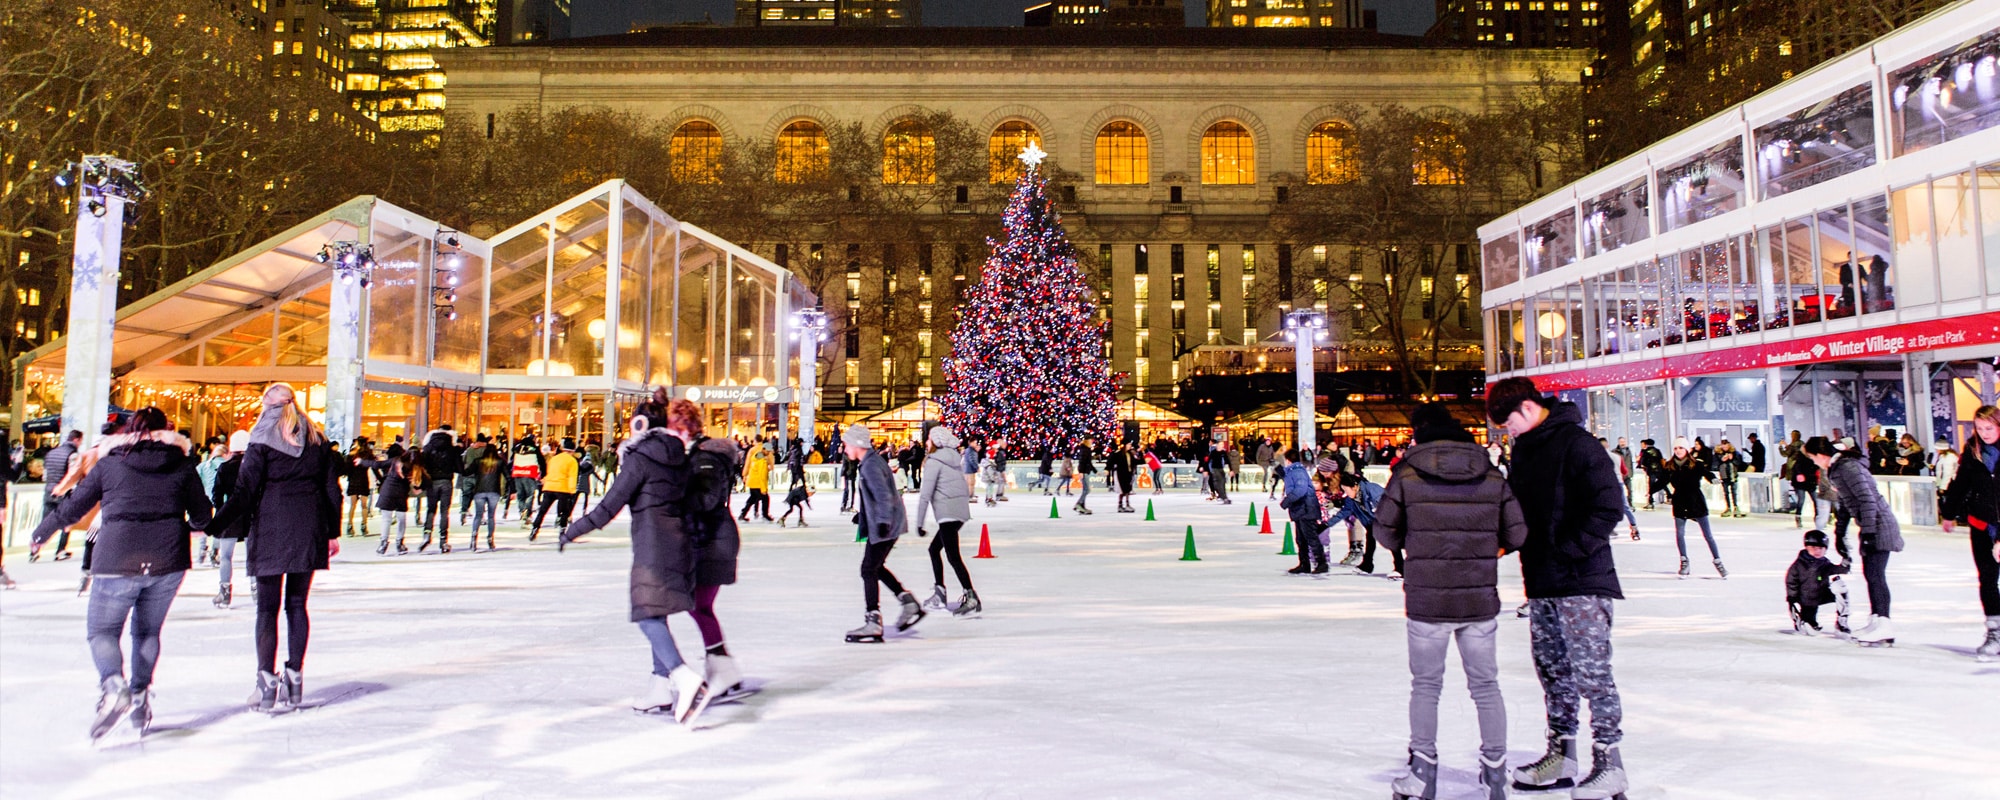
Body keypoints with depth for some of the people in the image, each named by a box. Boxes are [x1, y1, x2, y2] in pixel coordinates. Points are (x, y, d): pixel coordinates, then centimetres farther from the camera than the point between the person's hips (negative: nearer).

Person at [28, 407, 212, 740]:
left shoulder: (110, 463, 5)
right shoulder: (181, 464, 8)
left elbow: (72, 506, 11)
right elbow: (202, 515, 11)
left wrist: (41, 533, 28)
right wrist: (185, 527, 34)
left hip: (118, 561, -2)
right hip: (168, 562, 2)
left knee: (101, 629, 7)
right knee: (147, 631, 16)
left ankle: (113, 685, -18)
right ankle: (140, 697, 12)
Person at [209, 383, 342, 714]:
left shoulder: (262, 441, -2)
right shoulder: (317, 439, 10)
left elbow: (246, 491, -9)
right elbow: (332, 489, 10)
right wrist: (333, 532, 16)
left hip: (271, 529, -3)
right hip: (308, 529, 4)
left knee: (267, 606, 1)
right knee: (297, 604, 9)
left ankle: (267, 683, -3)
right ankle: (294, 678, 10)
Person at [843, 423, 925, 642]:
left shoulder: (870, 466, -18)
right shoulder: (873, 460, 14)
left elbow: (884, 495, -29)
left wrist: (883, 521, -36)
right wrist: (862, 514, 37)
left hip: (885, 526, -10)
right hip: (880, 524, 10)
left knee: (869, 570, -6)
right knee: (876, 567, 18)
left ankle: (873, 625, -4)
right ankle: (910, 605, 21)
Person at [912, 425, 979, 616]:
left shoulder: (934, 461, -7)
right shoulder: (953, 458, 18)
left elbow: (925, 493, -10)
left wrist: (919, 522, -8)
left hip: (948, 512, -9)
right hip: (961, 509, 9)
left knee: (953, 555, -13)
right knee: (935, 548, 20)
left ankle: (971, 598, -22)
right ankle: (939, 594, 23)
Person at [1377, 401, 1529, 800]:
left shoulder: (1407, 474, -7)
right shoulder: (1492, 475, 0)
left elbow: (1385, 532, -3)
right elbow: (1516, 534, 1)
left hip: (1426, 600, -2)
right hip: (1481, 600, 2)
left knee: (1426, 685, 12)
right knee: (1486, 685, 16)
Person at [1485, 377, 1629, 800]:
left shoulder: (1576, 444, -12)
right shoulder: (1524, 448, 14)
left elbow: (1607, 507, -17)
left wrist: (1569, 550, -18)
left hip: (1582, 579, -8)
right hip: (1541, 582, 8)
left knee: (1591, 670, -5)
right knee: (1552, 669, 12)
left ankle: (1608, 762, 5)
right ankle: (1561, 756, 22)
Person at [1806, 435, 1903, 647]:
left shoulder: (1848, 467, -18)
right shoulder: (1836, 468, 12)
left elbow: (1867, 499, -23)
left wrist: (1868, 531, -23)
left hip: (1879, 526, -10)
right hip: (1870, 527, 10)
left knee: (1875, 575, -10)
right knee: (1871, 574, 15)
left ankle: (1884, 629, -8)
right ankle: (1876, 622, 23)